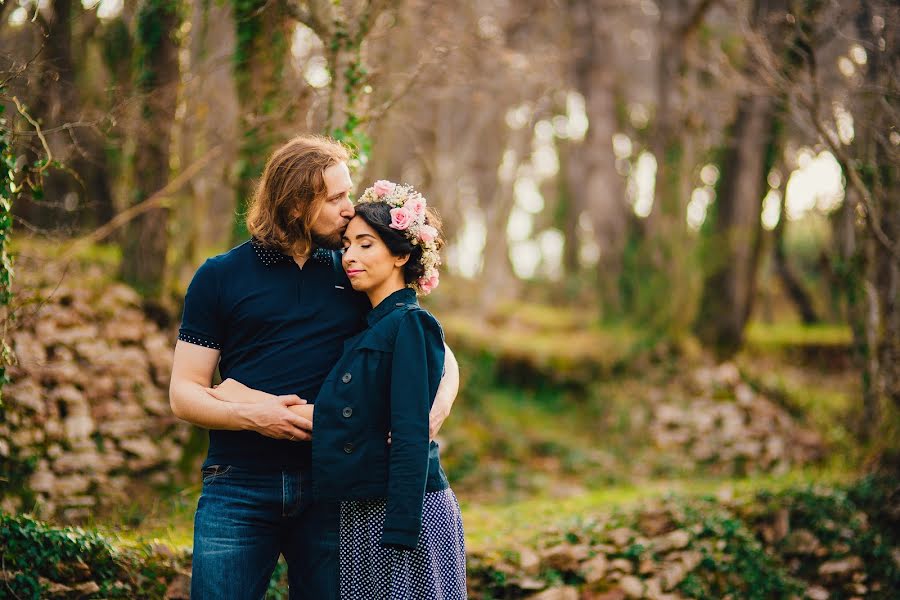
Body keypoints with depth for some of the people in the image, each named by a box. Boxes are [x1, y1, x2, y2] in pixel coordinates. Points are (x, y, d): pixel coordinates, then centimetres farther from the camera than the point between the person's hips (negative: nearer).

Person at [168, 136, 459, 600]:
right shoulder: (220, 277, 2)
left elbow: (440, 355, 12)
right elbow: (184, 394, 1)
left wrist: (438, 406, -10)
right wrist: (248, 414, -17)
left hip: (329, 488, 2)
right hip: (240, 487, -2)